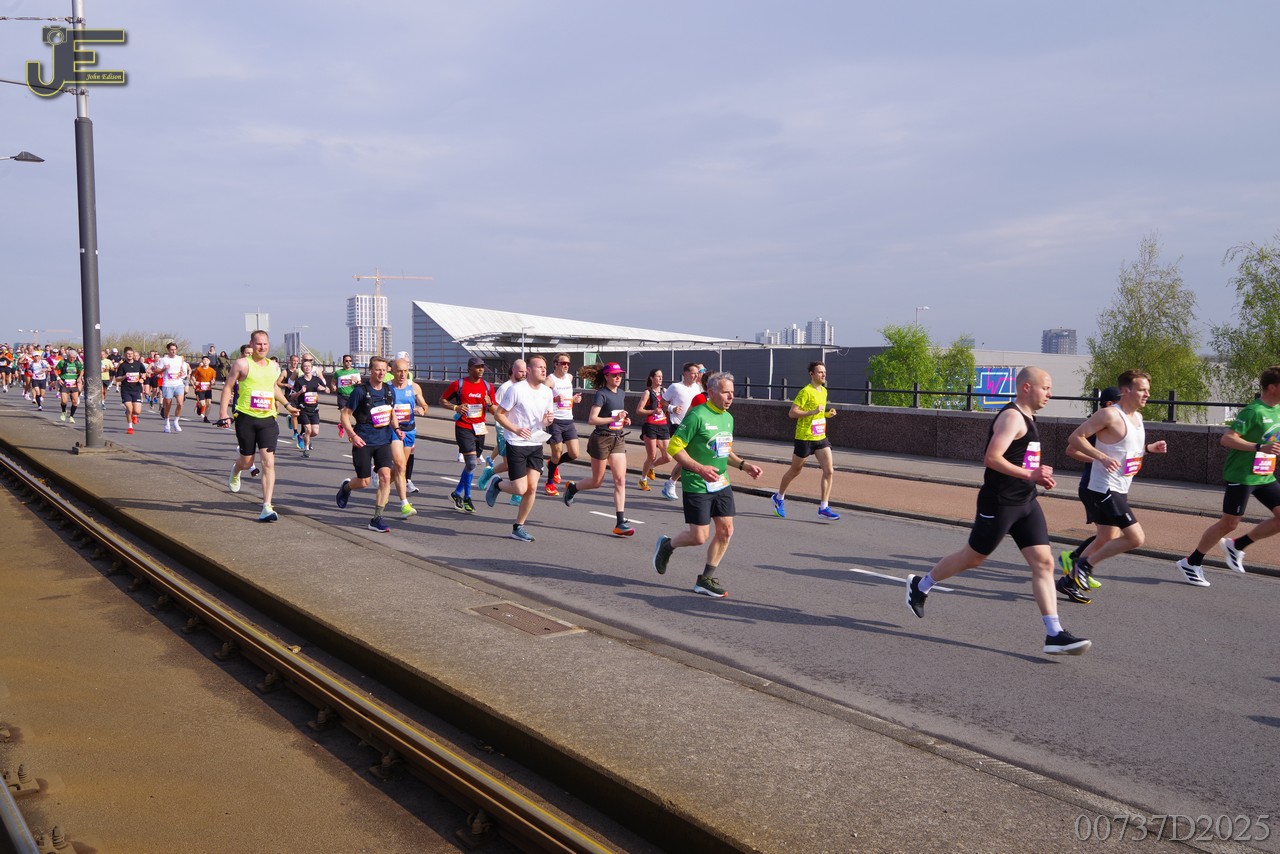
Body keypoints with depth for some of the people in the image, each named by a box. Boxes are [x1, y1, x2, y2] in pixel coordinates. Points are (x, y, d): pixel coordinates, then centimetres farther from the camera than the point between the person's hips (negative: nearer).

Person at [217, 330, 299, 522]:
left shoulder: (274, 367, 11)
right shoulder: (242, 364, -3)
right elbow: (228, 387, -1)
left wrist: (286, 404, 25)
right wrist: (223, 415, -8)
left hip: (268, 419, 3)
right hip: (246, 418, -3)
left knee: (268, 462, -10)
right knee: (247, 462, 8)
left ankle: (267, 507, -10)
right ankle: (235, 470, 48)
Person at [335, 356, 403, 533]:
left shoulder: (389, 390, 6)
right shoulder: (360, 391, -10)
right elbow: (345, 414, -6)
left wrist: (396, 428, 5)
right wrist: (353, 435, -17)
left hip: (383, 441, 4)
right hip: (363, 442, -4)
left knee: (385, 476, -11)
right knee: (364, 482, 2)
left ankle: (377, 519, -4)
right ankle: (346, 487, 40)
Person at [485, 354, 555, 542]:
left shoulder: (547, 392, 7)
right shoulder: (516, 389, -12)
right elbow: (498, 414, -9)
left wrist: (549, 419, -7)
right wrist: (516, 429, -24)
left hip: (536, 445, 5)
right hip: (516, 444, -5)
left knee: (532, 488, -1)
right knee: (520, 489, -8)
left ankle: (518, 527, 13)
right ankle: (496, 484, 24)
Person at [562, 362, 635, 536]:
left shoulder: (621, 394, 11)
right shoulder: (601, 394, -11)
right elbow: (592, 419, -20)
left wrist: (625, 420, 6)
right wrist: (614, 419, -27)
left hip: (618, 439, 6)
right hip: (602, 439, -6)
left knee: (620, 480, -5)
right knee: (597, 482, 7)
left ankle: (620, 523, -6)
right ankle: (572, 487, 38)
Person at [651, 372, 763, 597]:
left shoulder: (728, 418, 10)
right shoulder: (697, 416, -16)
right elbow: (674, 446, -16)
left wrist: (744, 465, 7)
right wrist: (700, 468, -24)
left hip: (721, 484, 8)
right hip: (697, 486, -8)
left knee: (726, 531, 3)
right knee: (699, 537, -5)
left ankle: (706, 580, 17)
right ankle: (666, 545, 26)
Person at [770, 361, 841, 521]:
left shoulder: (824, 391, 11)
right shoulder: (806, 392, -14)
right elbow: (792, 413, -18)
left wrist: (827, 414, 5)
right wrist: (813, 411, -25)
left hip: (821, 437, 7)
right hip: (805, 438, -7)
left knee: (829, 471, -6)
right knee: (795, 470, 9)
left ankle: (823, 508, -2)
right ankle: (779, 497, 32)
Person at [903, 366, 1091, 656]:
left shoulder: (1026, 418, 15)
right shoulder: (1012, 417, -15)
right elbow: (992, 458, -25)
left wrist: (1037, 477, 11)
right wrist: (1029, 474, -24)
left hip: (1026, 503, 9)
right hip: (999, 502, -9)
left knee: (1044, 563, 0)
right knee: (973, 557, 6)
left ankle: (1054, 634, -1)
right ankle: (920, 586, 27)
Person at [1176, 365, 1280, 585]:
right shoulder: (1254, 411, -17)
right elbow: (1227, 438, -24)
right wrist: (1260, 448, -32)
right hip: (1241, 475, -8)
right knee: (1229, 523, -2)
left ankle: (1237, 546, 14)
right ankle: (1191, 563, 13)